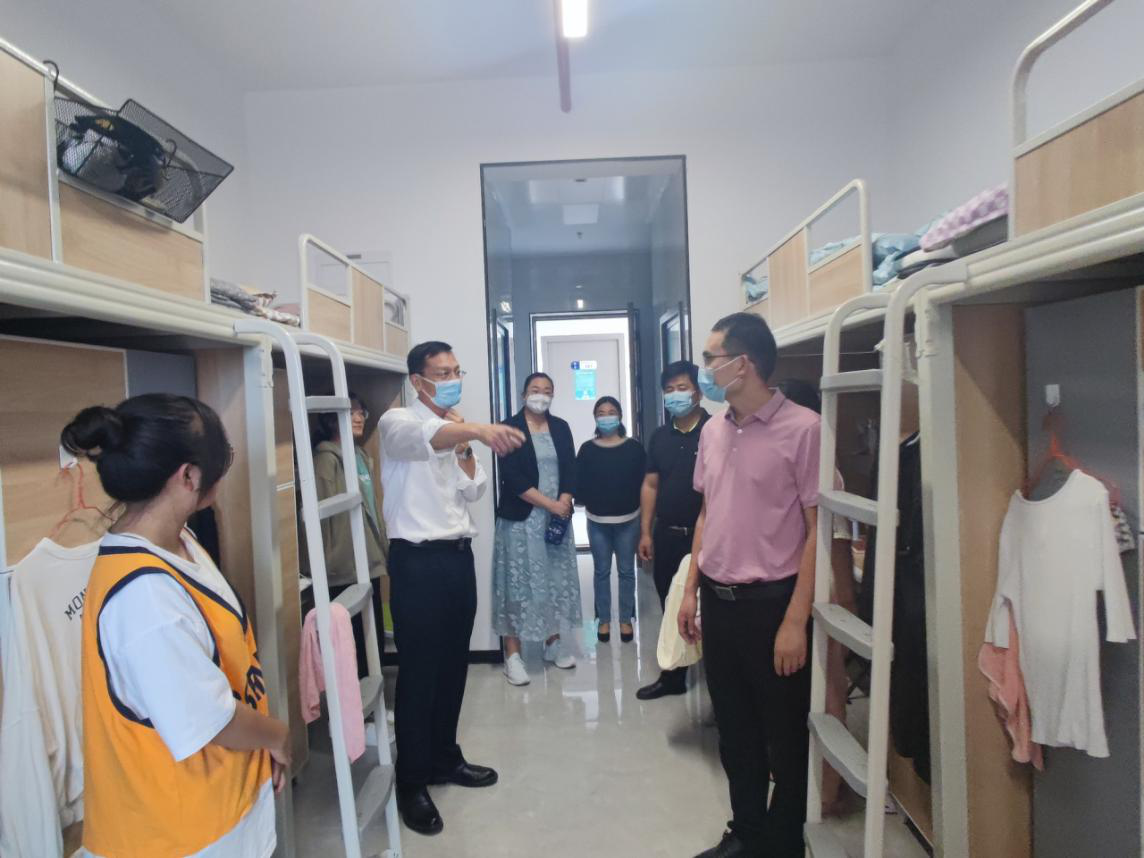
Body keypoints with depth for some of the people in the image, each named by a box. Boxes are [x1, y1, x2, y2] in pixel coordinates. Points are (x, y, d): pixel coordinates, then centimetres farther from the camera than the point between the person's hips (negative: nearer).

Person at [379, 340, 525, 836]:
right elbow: (424, 438, -34)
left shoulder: (456, 430, 14)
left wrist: (465, 445, -6)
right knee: (418, 670, 0)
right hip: (417, 559, -7)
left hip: (458, 555, 7)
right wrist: (478, 430, -52)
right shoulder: (398, 422, -9)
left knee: (454, 664, 16)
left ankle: (444, 758, 32)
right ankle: (412, 783, 15)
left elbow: (473, 492, 8)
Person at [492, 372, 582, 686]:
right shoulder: (509, 427, -5)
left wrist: (564, 503, -12)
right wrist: (550, 504, -16)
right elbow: (511, 477, -14)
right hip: (521, 518, -4)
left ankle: (553, 642, 26)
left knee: (556, 579, 11)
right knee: (519, 581, -1)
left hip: (558, 517, 5)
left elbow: (570, 470, 5)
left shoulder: (561, 428, 9)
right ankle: (512, 655, 7)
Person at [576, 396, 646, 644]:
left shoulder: (634, 447, -2)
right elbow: (579, 485, -2)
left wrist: (630, 503, -12)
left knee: (626, 570, 9)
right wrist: (591, 501, -13)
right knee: (602, 571, 10)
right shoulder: (587, 449, 0)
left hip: (628, 520, 0)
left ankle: (626, 619, 21)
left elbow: (643, 482, -3)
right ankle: (604, 620, 21)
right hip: (597, 521, 1)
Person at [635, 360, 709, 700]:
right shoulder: (660, 436, 9)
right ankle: (672, 677, 28)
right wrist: (646, 532, 7)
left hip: (704, 535, -5)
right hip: (667, 535, 5)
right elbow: (650, 485, 11)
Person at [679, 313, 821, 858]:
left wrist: (796, 620, -16)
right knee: (734, 732, 19)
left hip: (771, 603, -6)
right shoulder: (712, 432, 7)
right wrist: (691, 590, 13)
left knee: (784, 737, 12)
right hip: (718, 602, 6)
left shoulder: (801, 428, -14)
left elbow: (818, 528, -13)